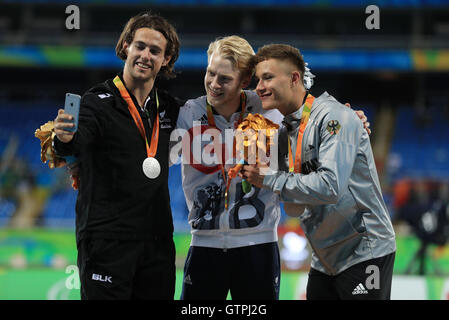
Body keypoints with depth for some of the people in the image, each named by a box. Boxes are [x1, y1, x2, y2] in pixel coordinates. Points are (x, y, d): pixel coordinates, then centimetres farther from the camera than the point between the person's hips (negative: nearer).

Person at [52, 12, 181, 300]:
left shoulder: (170, 108, 10)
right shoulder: (98, 102, -7)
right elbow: (78, 144, -25)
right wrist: (65, 139, -48)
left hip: (157, 242, 5)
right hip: (107, 241, -5)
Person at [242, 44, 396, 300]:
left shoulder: (334, 117, -15)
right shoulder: (286, 133, 11)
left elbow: (331, 187, -27)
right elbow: (296, 209, 12)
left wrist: (270, 179, -19)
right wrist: (256, 172, -3)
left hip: (364, 254, -8)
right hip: (325, 260, 8)